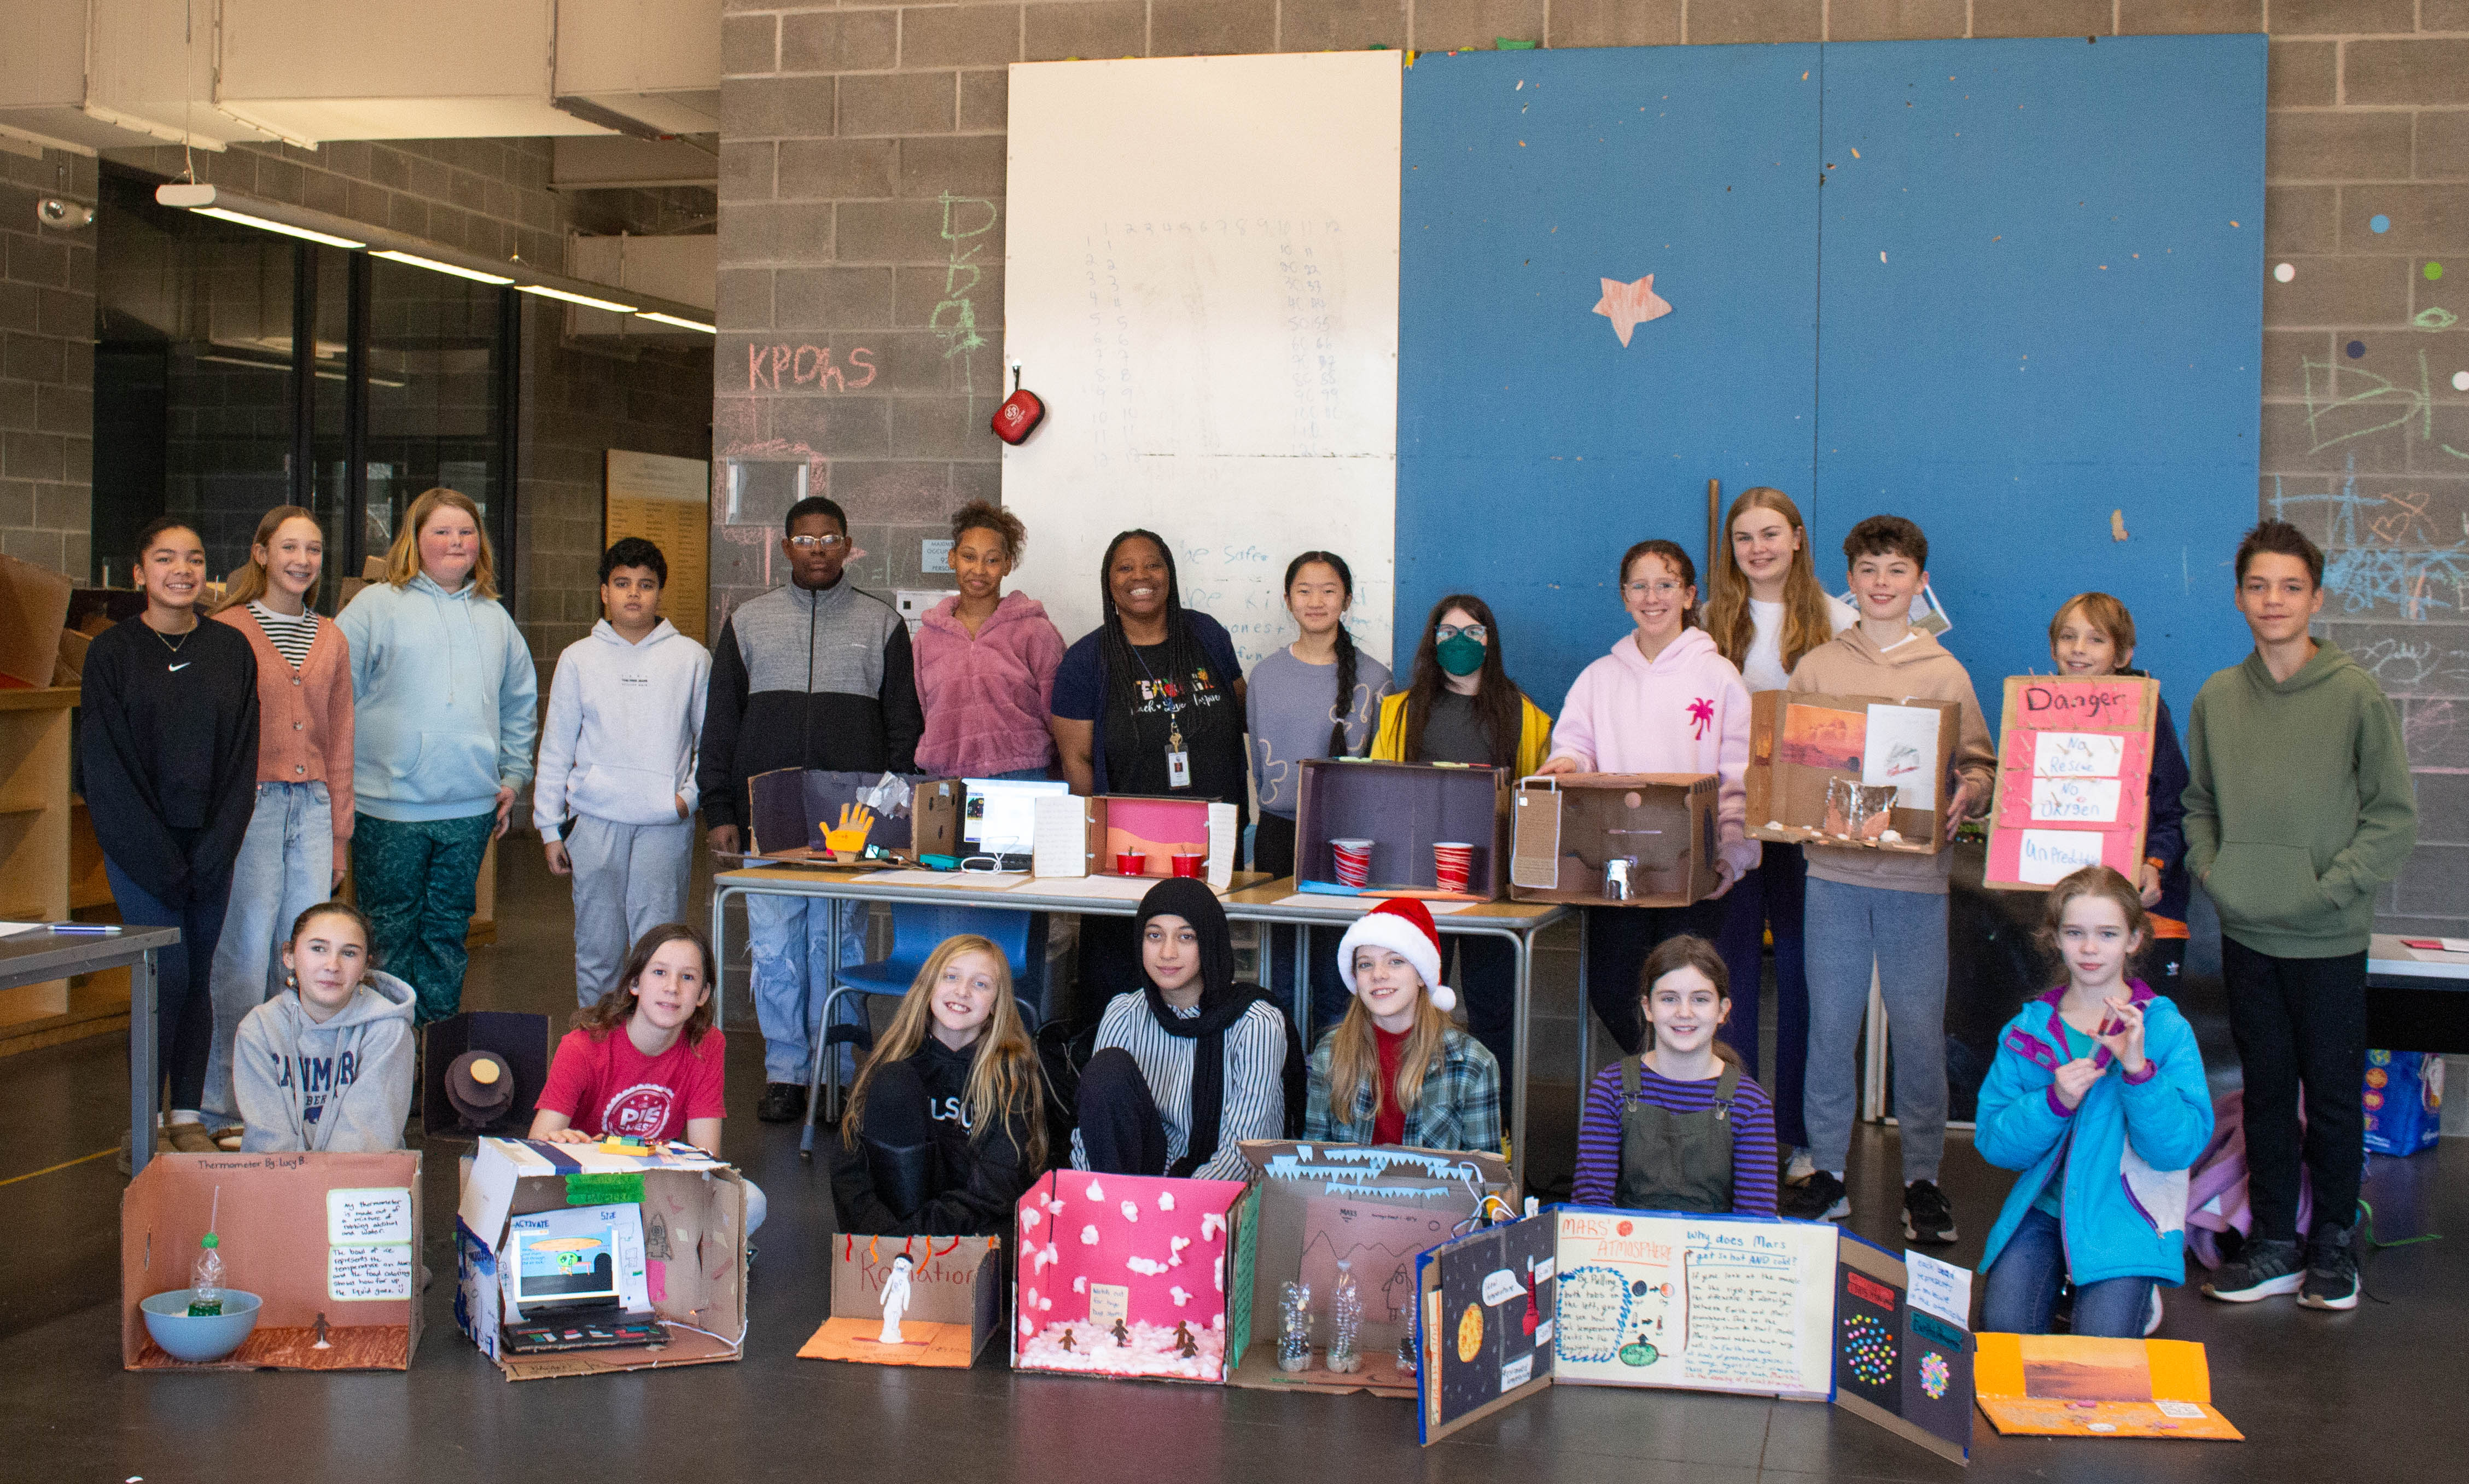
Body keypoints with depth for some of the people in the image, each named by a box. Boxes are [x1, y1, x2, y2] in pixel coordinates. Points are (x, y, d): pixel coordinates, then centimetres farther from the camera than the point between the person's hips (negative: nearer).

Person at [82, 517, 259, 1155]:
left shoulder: (232, 649, 6)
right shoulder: (112, 652, -3)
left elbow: (243, 757, 4)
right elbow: (105, 763, -6)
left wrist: (216, 848, -6)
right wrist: (159, 858, -12)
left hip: (211, 845, 3)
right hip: (138, 843, -3)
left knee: (199, 977, 5)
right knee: (169, 972, -9)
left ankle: (188, 1115, 14)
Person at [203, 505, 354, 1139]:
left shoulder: (331, 639, 14)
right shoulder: (229, 630, 0)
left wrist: (339, 834, 14)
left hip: (313, 806, 5)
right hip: (251, 803, -4)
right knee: (245, 954, -5)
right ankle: (228, 1109, 4)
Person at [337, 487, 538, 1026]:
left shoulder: (494, 617, 15)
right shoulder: (375, 606, -1)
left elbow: (520, 702, 23)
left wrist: (513, 776, 17)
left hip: (470, 807, 4)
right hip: (389, 806, -4)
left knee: (449, 931, 10)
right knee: (390, 933, 1)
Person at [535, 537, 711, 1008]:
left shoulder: (691, 657, 7)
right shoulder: (578, 659, 10)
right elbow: (556, 749, 12)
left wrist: (691, 793, -3)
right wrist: (550, 827, 8)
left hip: (666, 824, -1)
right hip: (595, 822, 2)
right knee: (596, 946, 6)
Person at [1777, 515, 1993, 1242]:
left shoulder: (1945, 673, 6)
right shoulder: (1816, 667, 8)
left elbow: (1979, 764, 6)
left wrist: (1966, 797, -14)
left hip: (1917, 875, -1)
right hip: (1834, 868, 1)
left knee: (1920, 1031, 2)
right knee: (1829, 1025, 5)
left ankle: (1922, 1180, 14)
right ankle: (1827, 1173, 16)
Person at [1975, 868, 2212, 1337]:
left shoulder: (2166, 1030, -3)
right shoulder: (2027, 1030, 3)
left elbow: (2181, 1148, -11)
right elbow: (1993, 1143, -1)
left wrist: (2138, 1069, -24)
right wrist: (2055, 1101, -18)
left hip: (2124, 1213, -2)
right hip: (2042, 1205, 2)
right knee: (2003, 1331, -19)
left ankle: (2139, 1298, 11)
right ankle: (2054, 1278, 12)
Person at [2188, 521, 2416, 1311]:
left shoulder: (2357, 696, -7)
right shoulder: (2217, 698, 4)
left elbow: (2395, 818, -6)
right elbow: (2198, 803, 14)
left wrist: (2330, 889, -14)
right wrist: (2211, 871, -2)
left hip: (2329, 939, -3)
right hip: (2246, 934, 3)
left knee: (2333, 1094, 6)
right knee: (2266, 1090, 11)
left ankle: (2335, 1241, 23)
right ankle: (2274, 1244, 21)